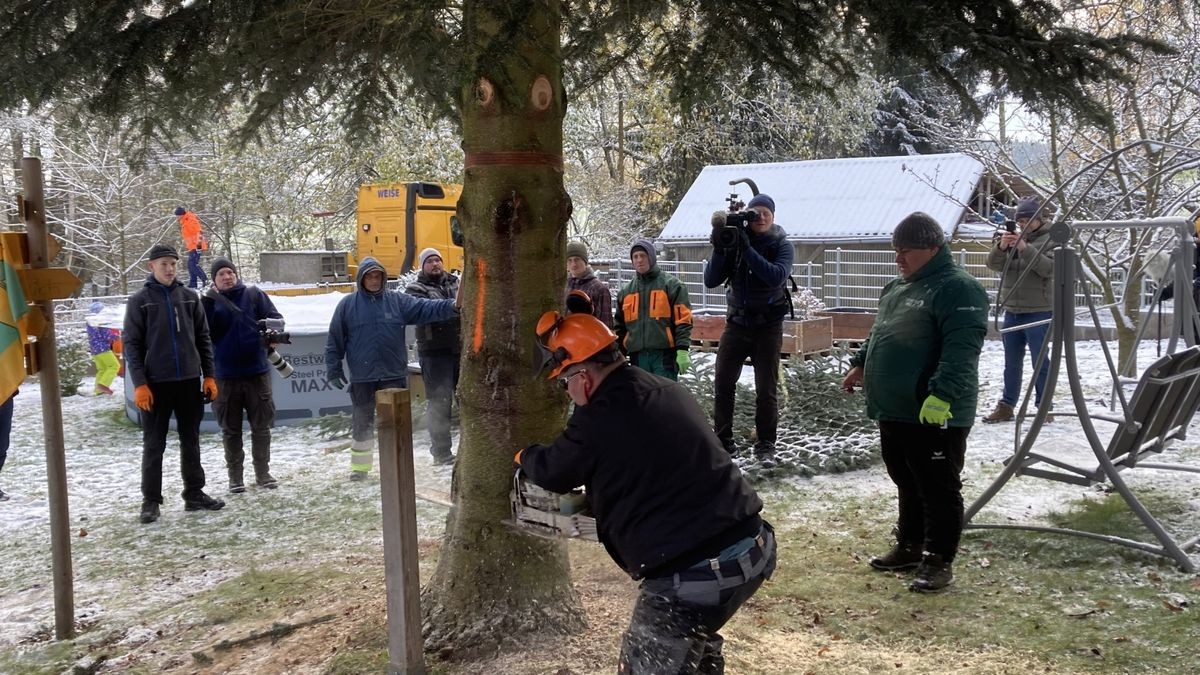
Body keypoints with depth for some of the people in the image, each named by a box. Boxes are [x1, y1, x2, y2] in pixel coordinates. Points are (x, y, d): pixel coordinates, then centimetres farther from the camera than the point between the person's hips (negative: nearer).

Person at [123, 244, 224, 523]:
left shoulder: (189, 298, 8)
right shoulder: (139, 301, -1)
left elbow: (203, 338, 10)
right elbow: (131, 344, -4)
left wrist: (209, 376, 4)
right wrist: (139, 383, -12)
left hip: (189, 381, 3)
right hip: (156, 383, -3)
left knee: (191, 441, 11)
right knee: (154, 444, 3)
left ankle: (194, 494, 20)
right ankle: (151, 501, 11)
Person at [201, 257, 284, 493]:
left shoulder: (253, 294, 4)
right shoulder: (210, 301, 3)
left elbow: (275, 317, 0)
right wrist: (207, 303, -19)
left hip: (256, 371, 0)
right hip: (226, 375, 0)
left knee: (261, 425, 8)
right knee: (231, 429, 8)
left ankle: (263, 472, 20)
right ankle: (235, 476, 18)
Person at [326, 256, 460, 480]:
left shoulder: (397, 301, 3)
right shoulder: (347, 305, 2)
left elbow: (425, 309, -7)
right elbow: (335, 340, 5)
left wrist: (451, 307, -25)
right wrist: (334, 371, 2)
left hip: (394, 374, 0)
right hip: (361, 377, 0)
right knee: (362, 423, 10)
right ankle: (360, 466, 22)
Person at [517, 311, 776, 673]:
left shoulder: (595, 421, -11)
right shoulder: (669, 391, 11)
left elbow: (553, 472, 9)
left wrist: (525, 455, 30)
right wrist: (596, 501, 31)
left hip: (693, 574, -8)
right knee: (693, 635, 34)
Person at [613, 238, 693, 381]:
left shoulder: (671, 285, 0)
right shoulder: (626, 291, 14)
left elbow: (683, 320, -6)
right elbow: (619, 326, 18)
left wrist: (682, 350, -14)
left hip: (665, 354, -5)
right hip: (638, 356, 5)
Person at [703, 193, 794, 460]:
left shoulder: (782, 245, -4)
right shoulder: (733, 241, -1)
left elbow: (776, 276, -23)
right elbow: (711, 281, -6)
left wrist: (748, 249, -28)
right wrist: (718, 250, -21)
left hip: (768, 325, -1)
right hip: (737, 321, 2)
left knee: (766, 388, 2)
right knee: (723, 382, -4)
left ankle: (765, 444, 12)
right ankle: (723, 440, 6)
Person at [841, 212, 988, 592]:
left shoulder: (958, 288, -15)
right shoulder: (897, 288, 16)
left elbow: (961, 351, -25)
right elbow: (880, 334, 30)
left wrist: (943, 395, -32)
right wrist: (861, 364, 23)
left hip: (936, 416, -9)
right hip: (894, 411, 9)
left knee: (939, 489, 1)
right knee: (907, 485, 19)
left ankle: (939, 561, 10)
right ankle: (909, 547, 32)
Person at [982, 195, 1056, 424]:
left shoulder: (1050, 239, -4)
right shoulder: (1014, 237, 10)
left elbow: (1049, 268, -18)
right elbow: (994, 264, 1)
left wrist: (1025, 248, -26)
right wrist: (1000, 246, -19)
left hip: (1038, 311, -6)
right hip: (1012, 310, 6)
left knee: (1039, 360, -2)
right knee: (1012, 362, 11)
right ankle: (1006, 405, 18)